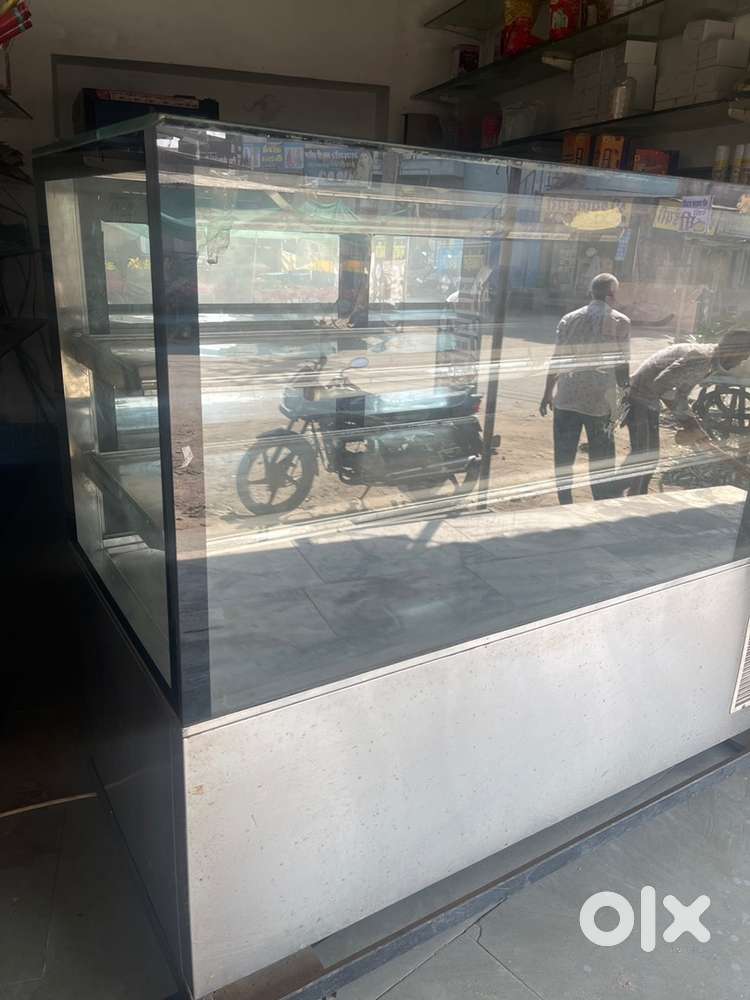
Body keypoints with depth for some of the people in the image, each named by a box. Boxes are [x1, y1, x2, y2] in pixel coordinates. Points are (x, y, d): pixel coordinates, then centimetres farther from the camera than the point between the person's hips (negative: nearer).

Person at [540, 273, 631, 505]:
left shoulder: (569, 319, 8)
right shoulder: (620, 322, -1)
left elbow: (556, 360, 7)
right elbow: (622, 365, -2)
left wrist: (547, 394, 16)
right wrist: (625, 389, 15)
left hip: (566, 399, 3)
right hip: (601, 401, -2)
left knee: (563, 458, 10)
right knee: (601, 462, 7)